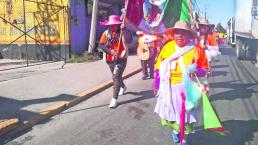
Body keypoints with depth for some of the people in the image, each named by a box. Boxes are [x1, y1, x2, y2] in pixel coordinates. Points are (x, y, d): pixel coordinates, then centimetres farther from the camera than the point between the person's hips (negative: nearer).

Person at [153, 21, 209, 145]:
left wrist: (195, 71, -20)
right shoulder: (167, 47, 1)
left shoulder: (196, 49, -6)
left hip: (186, 87, -3)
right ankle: (176, 129, 44)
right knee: (169, 111, 13)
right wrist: (156, 83, 9)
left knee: (185, 112, 4)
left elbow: (204, 68, 1)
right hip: (168, 87, 3)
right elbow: (159, 66, 8)